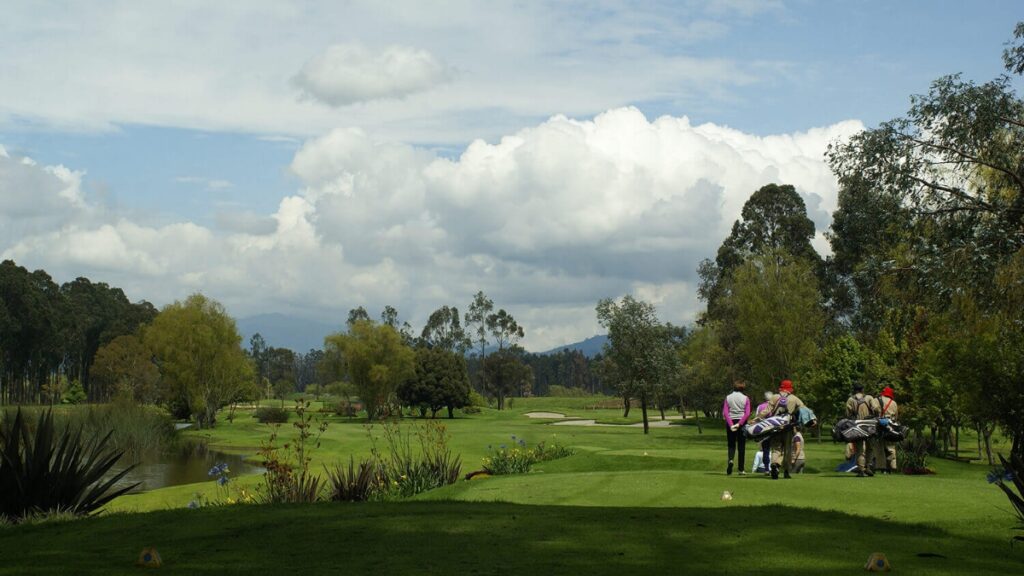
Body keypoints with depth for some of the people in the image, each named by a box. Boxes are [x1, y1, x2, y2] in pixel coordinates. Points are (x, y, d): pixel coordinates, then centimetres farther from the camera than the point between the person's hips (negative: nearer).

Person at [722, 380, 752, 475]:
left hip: (730, 422, 1)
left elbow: (725, 413, -7)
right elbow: (747, 413, -11)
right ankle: (741, 469, 7)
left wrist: (731, 424, -12)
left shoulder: (728, 398, 2)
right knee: (741, 446, 7)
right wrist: (739, 424, -13)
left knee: (731, 445, 9)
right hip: (742, 423, -1)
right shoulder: (745, 398, -1)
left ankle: (730, 460, -21)